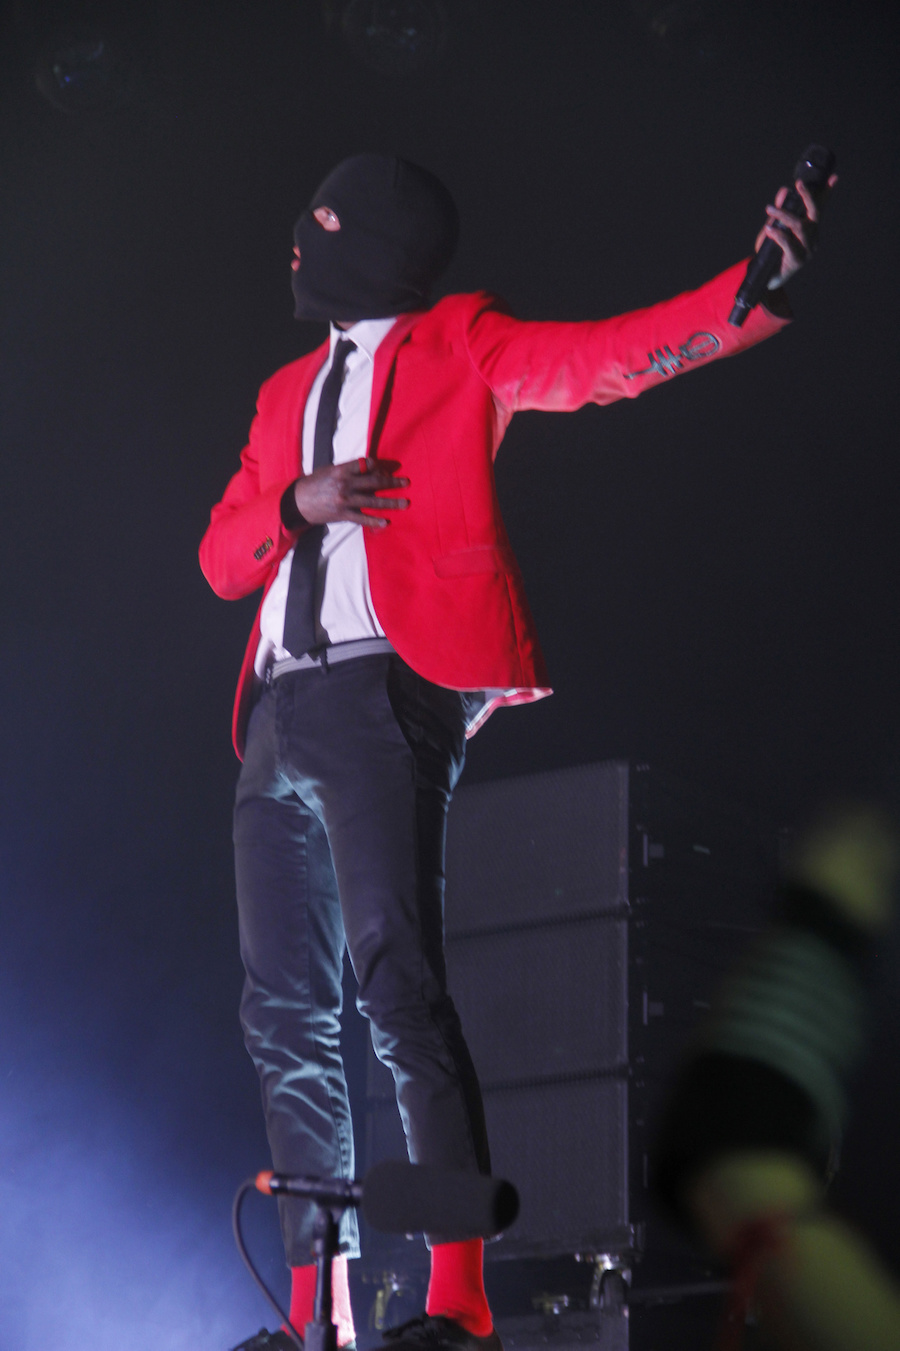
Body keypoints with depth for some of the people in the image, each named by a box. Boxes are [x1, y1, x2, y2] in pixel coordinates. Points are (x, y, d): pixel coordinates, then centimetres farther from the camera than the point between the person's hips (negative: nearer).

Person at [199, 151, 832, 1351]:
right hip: (282, 712, 7)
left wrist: (759, 287, -23)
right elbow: (223, 559, 20)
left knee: (397, 982, -19)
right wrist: (295, 503, -2)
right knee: (286, 1012, 5)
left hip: (384, 695, -7)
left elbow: (607, 356, -8)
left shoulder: (458, 346, 8)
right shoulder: (289, 394, 25)